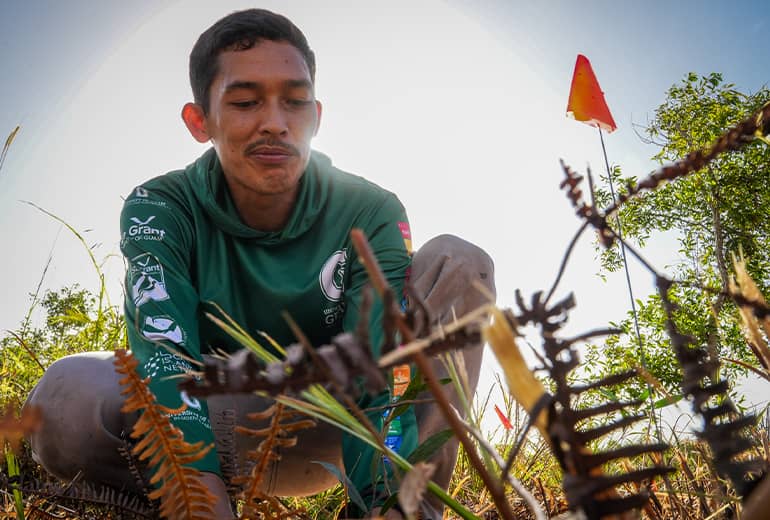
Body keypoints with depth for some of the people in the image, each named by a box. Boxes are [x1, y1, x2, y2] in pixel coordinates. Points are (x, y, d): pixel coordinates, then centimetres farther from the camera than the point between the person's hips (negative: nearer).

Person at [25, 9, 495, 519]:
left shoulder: (371, 215, -13)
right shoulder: (160, 210, -14)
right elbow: (167, 363, -30)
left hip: (326, 429, 2)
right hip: (215, 433, -1)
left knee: (460, 262, -16)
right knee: (69, 396, -32)